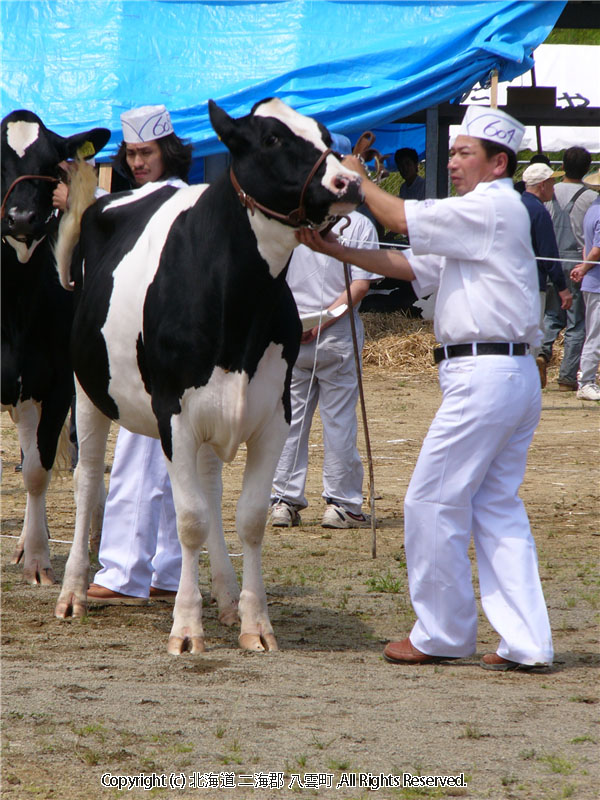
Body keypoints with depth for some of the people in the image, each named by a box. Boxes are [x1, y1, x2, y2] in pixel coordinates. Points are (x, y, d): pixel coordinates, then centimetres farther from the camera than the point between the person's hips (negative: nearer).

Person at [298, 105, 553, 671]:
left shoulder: (492, 208, -9)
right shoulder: (484, 217, 22)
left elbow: (399, 218, -13)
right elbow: (412, 266, 18)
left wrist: (356, 179, 3)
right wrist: (335, 251, 11)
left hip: (483, 374, -10)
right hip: (515, 374, 10)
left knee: (432, 502, -3)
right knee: (497, 508, 9)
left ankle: (441, 634, 4)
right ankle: (526, 642, 5)